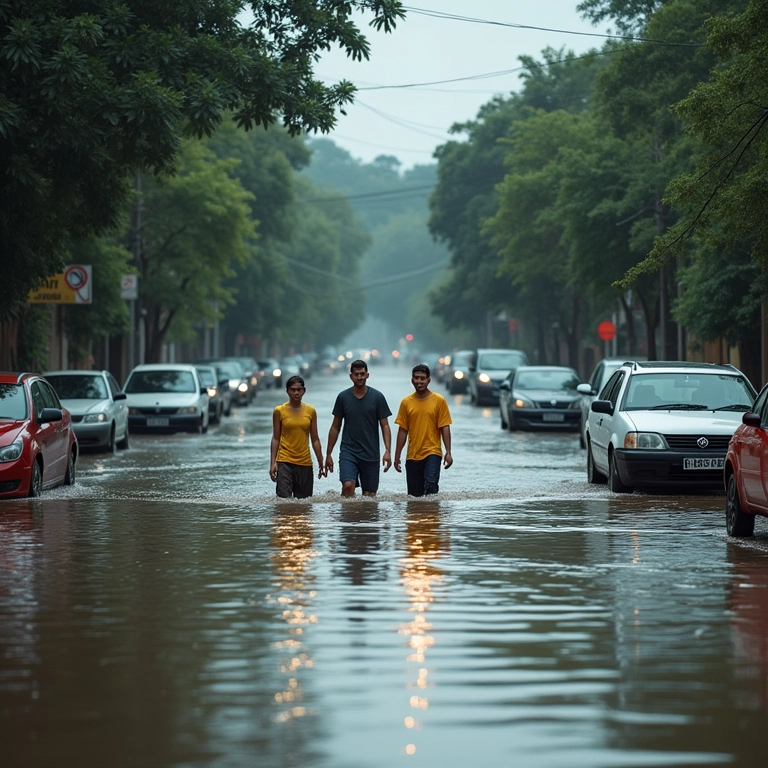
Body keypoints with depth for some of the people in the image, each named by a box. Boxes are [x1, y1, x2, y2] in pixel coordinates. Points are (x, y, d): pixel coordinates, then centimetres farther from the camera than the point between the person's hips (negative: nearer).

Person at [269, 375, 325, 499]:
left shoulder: (310, 411, 5)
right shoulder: (279, 411, 0)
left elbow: (315, 440, 10)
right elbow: (276, 439, 3)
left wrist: (321, 464, 9)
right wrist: (273, 463, -3)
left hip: (305, 463, 2)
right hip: (285, 462, -2)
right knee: (284, 500, -14)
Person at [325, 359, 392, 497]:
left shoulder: (377, 397, 1)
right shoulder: (343, 397, 3)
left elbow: (385, 426, 2)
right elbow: (335, 427, 9)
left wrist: (387, 451, -11)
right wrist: (328, 454, 7)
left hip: (371, 454, 0)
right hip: (348, 451, 0)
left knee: (369, 494, 2)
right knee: (348, 485, -22)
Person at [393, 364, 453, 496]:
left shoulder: (439, 401, 0)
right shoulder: (406, 403, 6)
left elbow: (445, 428, -1)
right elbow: (402, 431, 9)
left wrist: (448, 453, -9)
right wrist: (397, 457, 8)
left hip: (432, 453, -3)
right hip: (412, 456, 3)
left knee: (431, 484, -23)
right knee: (414, 494, 5)